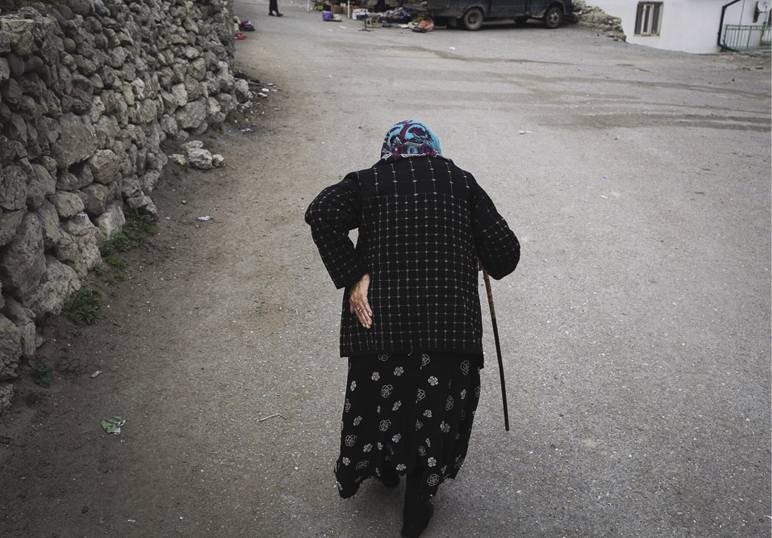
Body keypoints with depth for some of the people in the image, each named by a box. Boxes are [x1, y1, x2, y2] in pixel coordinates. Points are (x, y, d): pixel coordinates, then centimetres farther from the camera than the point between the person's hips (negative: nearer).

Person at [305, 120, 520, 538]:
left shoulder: (367, 182, 8)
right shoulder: (460, 181, 9)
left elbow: (321, 214, -12)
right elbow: (504, 253, 4)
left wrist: (352, 277, -11)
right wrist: (494, 263, 27)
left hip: (381, 314, 0)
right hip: (450, 315, 0)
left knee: (380, 393, 22)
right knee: (438, 402, 16)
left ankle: (386, 467, 45)